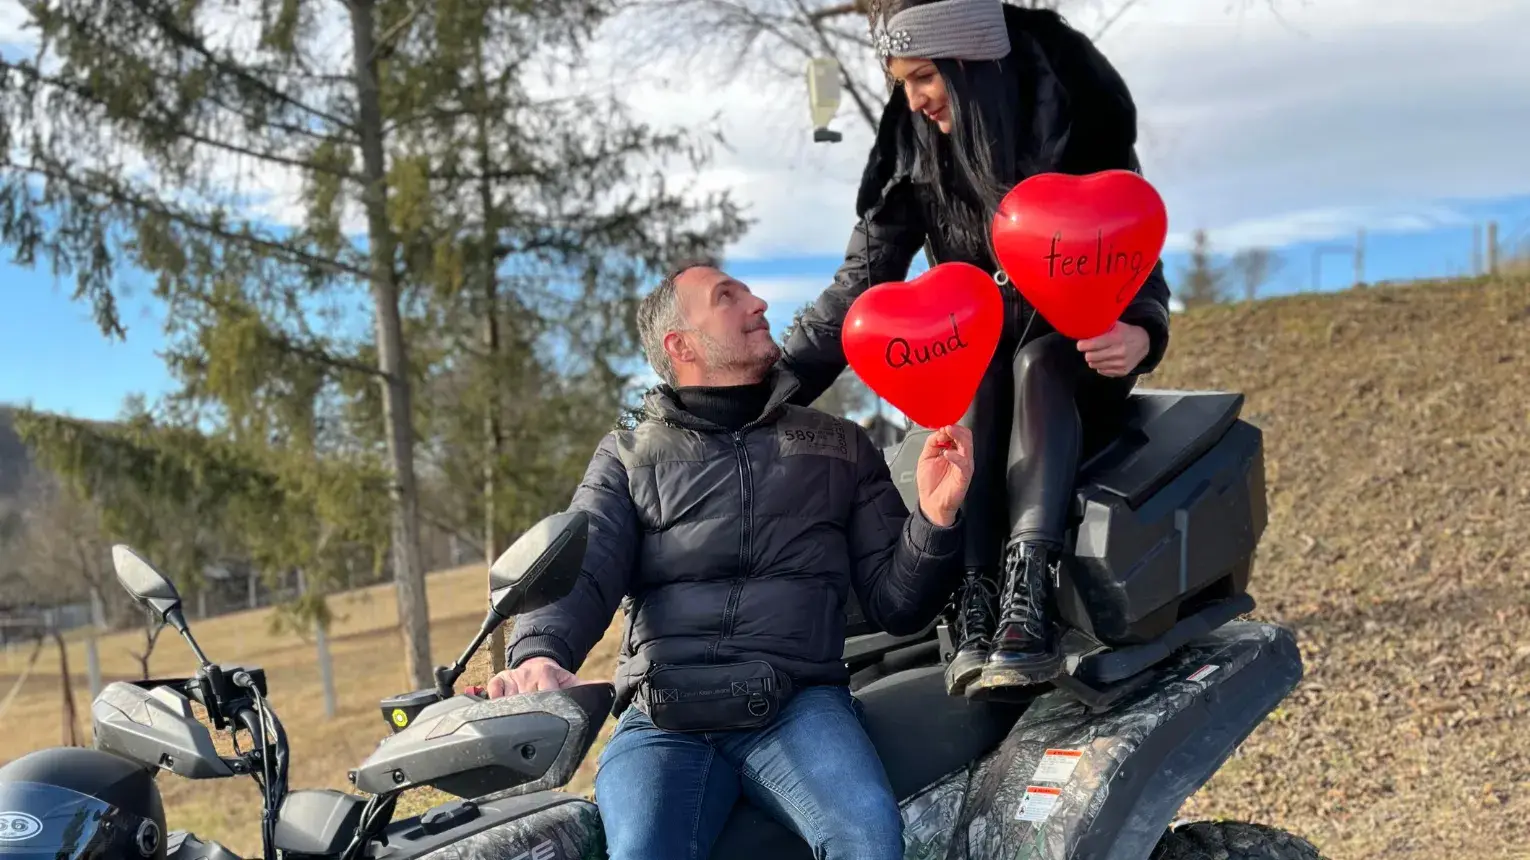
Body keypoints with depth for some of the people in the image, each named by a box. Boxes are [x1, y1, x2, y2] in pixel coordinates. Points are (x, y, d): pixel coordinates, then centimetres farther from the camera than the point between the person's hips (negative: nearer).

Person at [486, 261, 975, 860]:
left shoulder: (840, 446, 20)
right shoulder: (627, 456, 18)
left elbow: (895, 604, 15)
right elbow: (578, 576, 2)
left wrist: (935, 517, -5)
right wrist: (538, 653, -21)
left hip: (799, 705, 1)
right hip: (661, 720, 0)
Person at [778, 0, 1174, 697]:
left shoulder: (1078, 118, -13)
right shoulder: (914, 145, -6)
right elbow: (862, 280, -7)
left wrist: (1139, 333, -40)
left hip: (1077, 352, -2)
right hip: (974, 349, 2)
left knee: (1035, 363, -35)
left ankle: (1028, 594, -49)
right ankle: (971, 601, -43)